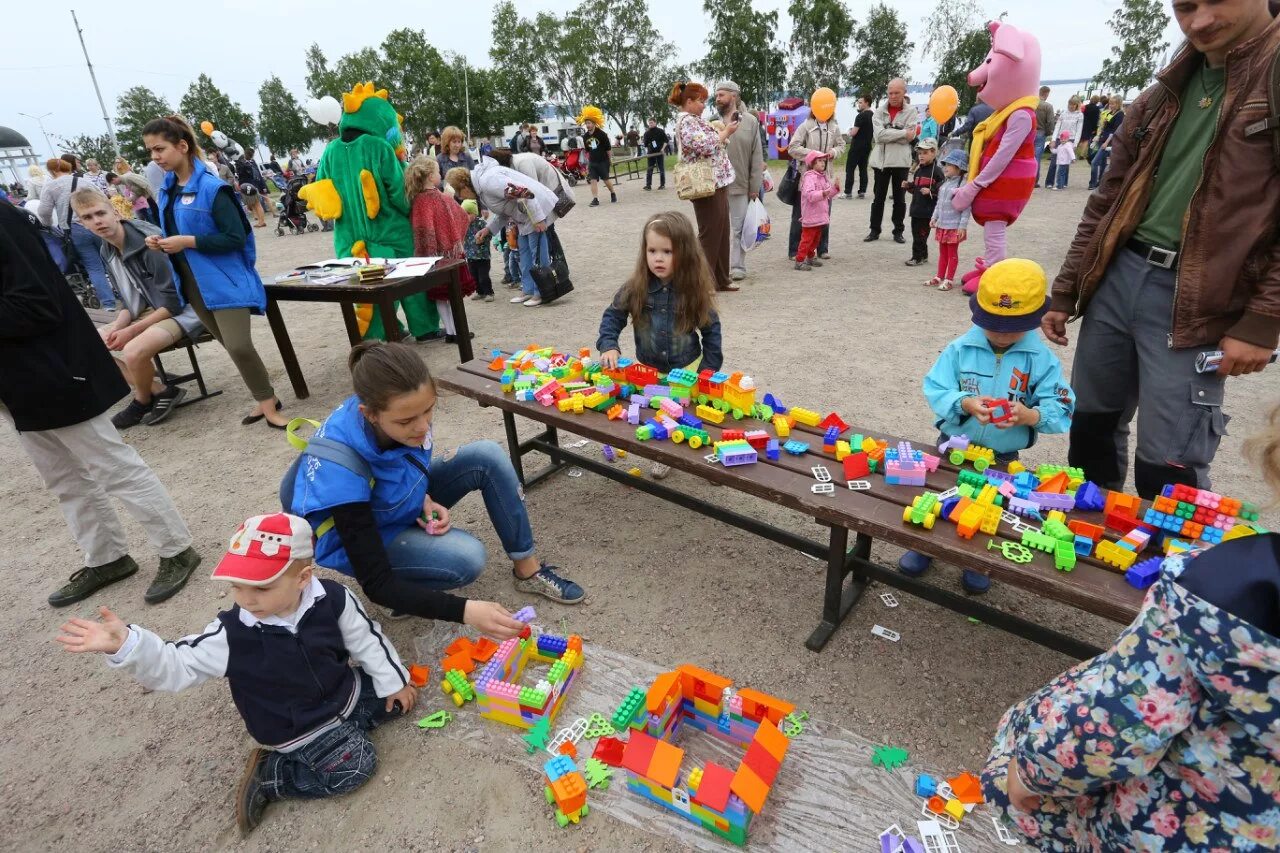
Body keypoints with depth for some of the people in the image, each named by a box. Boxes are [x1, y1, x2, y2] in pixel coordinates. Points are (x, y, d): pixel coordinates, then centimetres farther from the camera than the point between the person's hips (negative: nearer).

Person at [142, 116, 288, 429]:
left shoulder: (211, 188, -14)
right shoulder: (166, 189, 9)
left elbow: (236, 238, -17)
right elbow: (176, 231, 20)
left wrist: (188, 242, -19)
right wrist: (162, 241, -1)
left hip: (225, 280, -7)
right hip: (193, 283, 8)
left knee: (239, 346, -15)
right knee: (231, 346, 11)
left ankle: (269, 404, 1)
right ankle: (265, 399, 22)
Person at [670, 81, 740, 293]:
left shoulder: (695, 120, 18)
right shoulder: (687, 121, -12)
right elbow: (706, 147, -21)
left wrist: (723, 132, 12)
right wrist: (726, 132, -9)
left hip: (717, 183, 10)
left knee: (722, 233, 12)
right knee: (710, 234, -4)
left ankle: (720, 279, 20)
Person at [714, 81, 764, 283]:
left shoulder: (750, 121, 2)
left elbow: (757, 157, 1)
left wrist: (755, 186, -4)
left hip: (740, 185, -1)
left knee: (737, 228, 6)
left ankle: (737, 267, 14)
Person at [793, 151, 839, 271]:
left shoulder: (824, 177, 14)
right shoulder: (809, 177, -14)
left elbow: (828, 194, 21)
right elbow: (809, 194, -28)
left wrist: (835, 188, 3)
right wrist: (822, 193, -39)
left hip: (821, 215, 9)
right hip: (810, 215, -9)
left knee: (816, 238, 16)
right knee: (807, 238, -7)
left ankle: (810, 257, 29)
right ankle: (799, 261, -4)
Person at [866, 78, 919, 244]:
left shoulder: (911, 111, 0)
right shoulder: (880, 111, 2)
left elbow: (910, 137, -12)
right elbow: (878, 134, -13)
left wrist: (887, 134, -13)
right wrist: (902, 133, -15)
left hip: (901, 161, -1)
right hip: (881, 160, 1)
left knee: (899, 198, 7)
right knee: (878, 197, 8)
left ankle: (898, 231, 15)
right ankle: (874, 230, 16)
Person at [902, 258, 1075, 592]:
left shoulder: (1042, 359, -13)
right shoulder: (960, 348, -13)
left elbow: (1060, 410, -16)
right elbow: (935, 390, -17)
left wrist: (1031, 415, -38)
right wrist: (965, 404, -35)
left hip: (1003, 457, 0)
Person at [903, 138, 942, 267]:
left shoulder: (937, 171, -8)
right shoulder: (918, 170, 14)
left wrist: (930, 192, -21)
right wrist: (908, 186, 6)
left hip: (928, 210, -8)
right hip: (916, 208, 8)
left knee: (920, 234, -5)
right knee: (915, 232, 12)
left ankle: (917, 257, 4)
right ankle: (923, 256, 23)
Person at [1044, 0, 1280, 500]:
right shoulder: (1163, 95, 14)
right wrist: (1065, 292, 12)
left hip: (1193, 303, -5)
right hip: (1117, 276, 5)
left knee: (1167, 470, -3)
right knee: (1092, 424, 14)